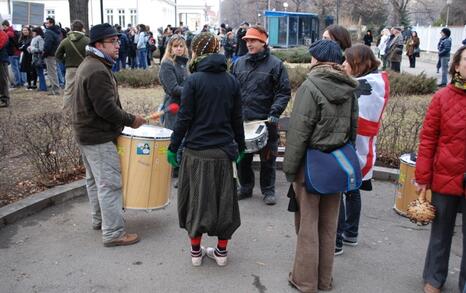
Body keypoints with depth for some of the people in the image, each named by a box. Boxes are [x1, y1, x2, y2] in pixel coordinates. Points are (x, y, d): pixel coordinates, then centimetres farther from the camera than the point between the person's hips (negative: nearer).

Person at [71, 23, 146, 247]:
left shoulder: (88, 65, 14)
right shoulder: (98, 71, -21)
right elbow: (106, 108, -26)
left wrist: (125, 118, 16)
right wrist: (131, 120, -14)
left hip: (86, 133, 11)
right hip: (99, 137, -11)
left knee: (95, 179, 20)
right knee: (109, 183, -6)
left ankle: (99, 219, 35)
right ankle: (113, 233, -1)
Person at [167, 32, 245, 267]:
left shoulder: (193, 80, -10)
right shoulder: (231, 81, 3)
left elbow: (184, 118, -11)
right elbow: (237, 119, 7)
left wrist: (173, 147, -3)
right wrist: (240, 146, 17)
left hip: (197, 150, -3)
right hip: (224, 151, 3)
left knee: (196, 198, 10)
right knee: (223, 199, 13)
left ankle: (196, 252, 21)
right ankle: (221, 251, 23)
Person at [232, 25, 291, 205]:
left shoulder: (275, 64, -4)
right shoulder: (239, 63, 9)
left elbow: (284, 92, -5)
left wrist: (274, 113, -15)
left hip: (266, 121, -4)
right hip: (242, 120, 4)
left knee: (267, 160, 7)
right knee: (242, 158, 11)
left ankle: (268, 191, 22)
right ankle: (246, 187, 28)